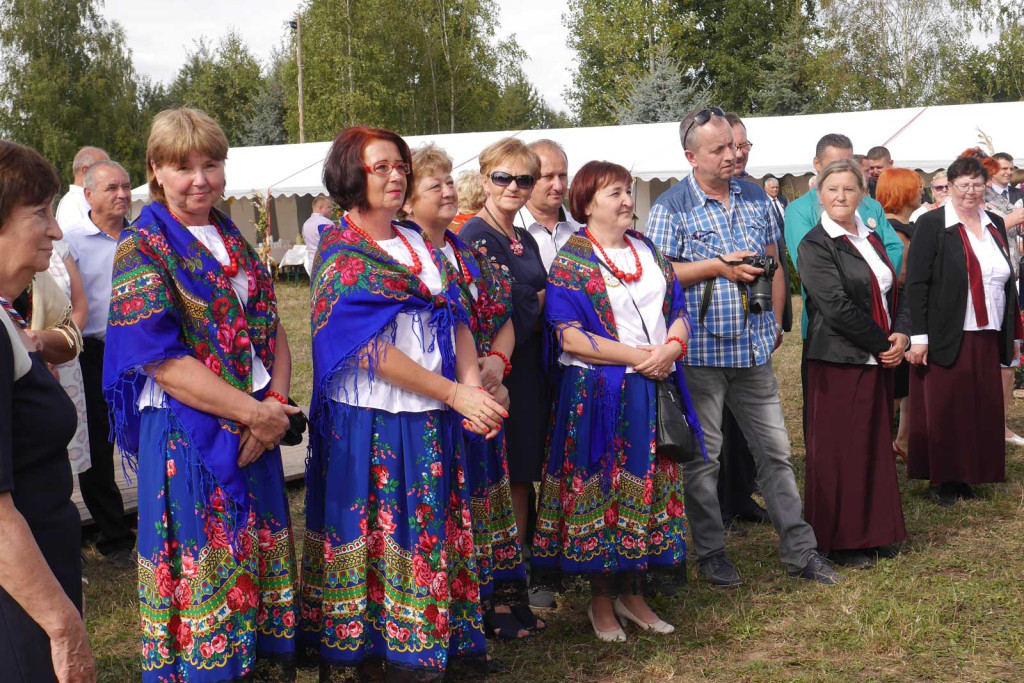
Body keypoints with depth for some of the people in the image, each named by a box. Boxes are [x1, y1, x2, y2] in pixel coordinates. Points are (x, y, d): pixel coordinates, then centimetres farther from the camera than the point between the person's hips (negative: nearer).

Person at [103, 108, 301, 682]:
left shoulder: (236, 243, 12)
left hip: (258, 427, 6)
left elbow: (274, 334, 11)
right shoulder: (142, 250, -8)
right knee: (204, 571, 2)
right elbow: (163, 362, -16)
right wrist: (255, 412, -16)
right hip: (188, 435, -6)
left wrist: (275, 405, -9)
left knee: (263, 563, 12)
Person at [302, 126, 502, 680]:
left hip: (432, 423, 6)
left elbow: (457, 320, 9)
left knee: (434, 535, 11)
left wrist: (473, 384, -9)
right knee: (378, 539, 1)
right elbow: (372, 350, -16)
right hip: (371, 423, -6)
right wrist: (455, 394, -16)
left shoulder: (418, 244, 13)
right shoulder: (341, 255, -8)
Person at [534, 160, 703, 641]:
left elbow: (678, 311, 13)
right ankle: (601, 601, 15)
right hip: (599, 392, -6)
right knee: (601, 492, 1)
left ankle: (633, 594, 22)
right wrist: (637, 357, -17)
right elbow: (571, 336, -15)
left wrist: (672, 347, -9)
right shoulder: (572, 261, -7)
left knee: (647, 489, 9)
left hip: (653, 388, 6)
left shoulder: (647, 250, 13)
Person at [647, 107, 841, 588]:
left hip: (754, 347, 5)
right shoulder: (671, 207, -6)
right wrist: (718, 266, -17)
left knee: (776, 449, 9)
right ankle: (710, 553, 18)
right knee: (703, 457, 5)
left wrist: (775, 321, 11)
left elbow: (773, 260, 17)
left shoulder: (755, 198, 10)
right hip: (700, 350, -5)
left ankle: (800, 551, 17)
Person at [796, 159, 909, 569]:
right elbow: (837, 308, -18)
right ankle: (838, 541, 11)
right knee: (839, 452, 0)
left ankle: (871, 532, 25)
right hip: (838, 363, -7)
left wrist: (902, 335, -4)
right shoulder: (816, 245, -10)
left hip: (878, 363, 7)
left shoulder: (871, 239, 13)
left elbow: (894, 293, 14)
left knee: (875, 448, 13)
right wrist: (884, 343, -13)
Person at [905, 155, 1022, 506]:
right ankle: (939, 480, 12)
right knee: (943, 409, 0)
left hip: (987, 338, 5)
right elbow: (916, 283, -10)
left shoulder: (995, 225, 12)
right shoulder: (932, 224, -6)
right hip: (946, 338, -5)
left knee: (980, 409, 7)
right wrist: (918, 336, -15)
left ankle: (965, 476, 19)